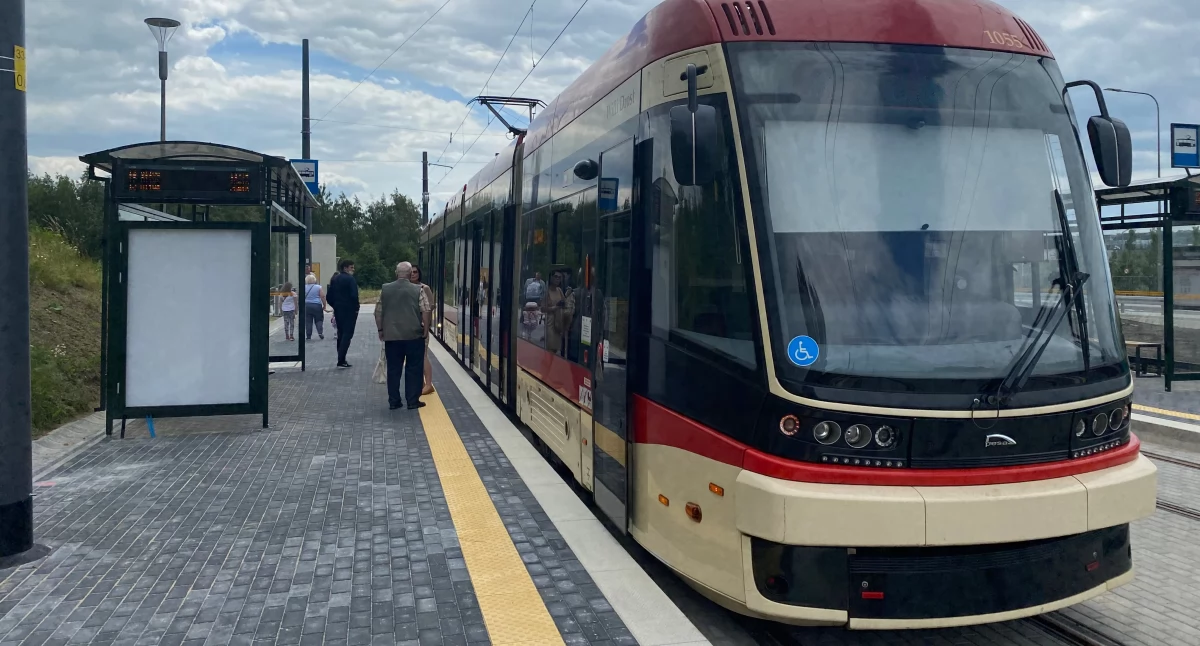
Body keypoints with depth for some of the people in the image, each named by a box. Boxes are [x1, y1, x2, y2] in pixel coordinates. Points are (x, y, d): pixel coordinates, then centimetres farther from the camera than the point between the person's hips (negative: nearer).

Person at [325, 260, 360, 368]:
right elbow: (354, 296, -20)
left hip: (338, 310, 7)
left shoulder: (334, 279, 10)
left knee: (341, 334, 16)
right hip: (349, 311, -7)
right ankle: (341, 361, -12)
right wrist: (356, 308, -8)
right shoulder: (350, 279, -12)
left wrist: (335, 306, 16)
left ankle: (341, 359, 18)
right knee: (347, 335, -6)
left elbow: (329, 297, 9)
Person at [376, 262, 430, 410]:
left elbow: (378, 312, 6)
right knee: (414, 369, 5)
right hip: (414, 335, -2)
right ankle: (413, 401, 6)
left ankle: (393, 401, 11)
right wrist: (426, 330, 2)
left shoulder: (385, 289, 4)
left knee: (393, 369, 8)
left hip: (391, 336, 3)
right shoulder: (418, 290, -4)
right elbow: (425, 312, -8)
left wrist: (380, 329, 16)